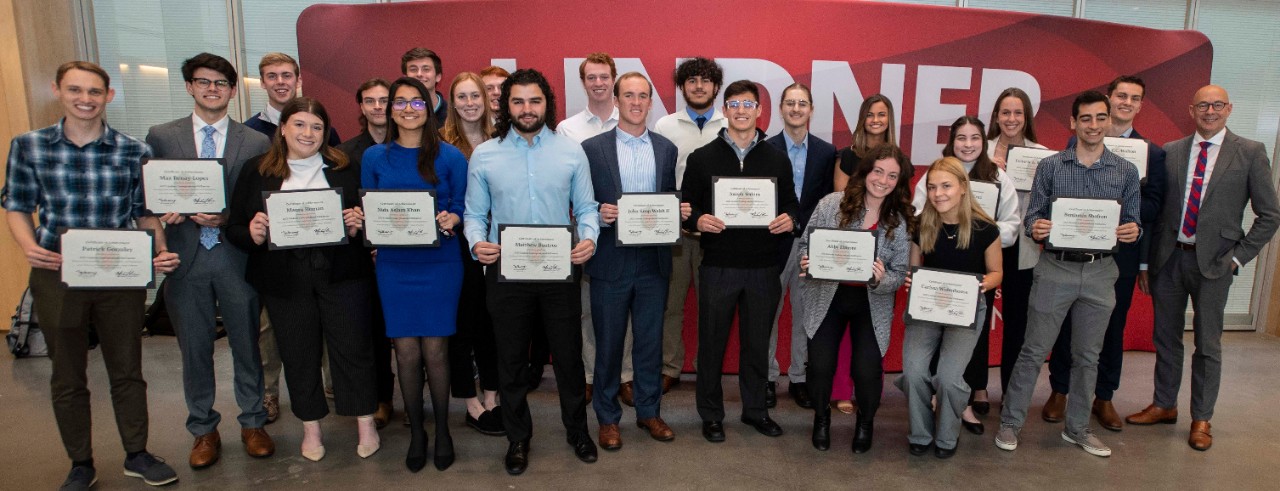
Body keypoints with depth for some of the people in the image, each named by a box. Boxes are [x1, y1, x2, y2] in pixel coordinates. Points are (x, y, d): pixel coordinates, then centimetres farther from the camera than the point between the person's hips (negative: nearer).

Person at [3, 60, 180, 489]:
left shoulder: (134, 151, -1)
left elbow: (145, 212, 4)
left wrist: (160, 252, -13)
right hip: (57, 276, 1)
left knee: (127, 371, 12)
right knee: (67, 377, 13)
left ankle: (137, 455, 28)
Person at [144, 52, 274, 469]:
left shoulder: (256, 142, 3)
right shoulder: (161, 136, 7)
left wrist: (226, 218, -15)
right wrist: (167, 211, -13)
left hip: (238, 258, -1)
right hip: (186, 258, 1)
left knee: (246, 346, 9)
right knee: (194, 350, 11)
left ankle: (252, 423, 26)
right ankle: (203, 430, 28)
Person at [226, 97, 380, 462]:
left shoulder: (344, 169, 5)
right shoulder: (256, 171, 5)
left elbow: (366, 216, 7)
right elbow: (234, 228, 6)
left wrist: (356, 225, -14)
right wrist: (252, 234, -15)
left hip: (340, 272, -1)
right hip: (284, 279, 1)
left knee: (353, 346, 3)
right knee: (298, 354, 11)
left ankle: (366, 424, 19)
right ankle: (311, 429, 29)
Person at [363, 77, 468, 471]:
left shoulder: (450, 156, 0)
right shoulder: (374, 157, 6)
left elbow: (462, 206, 3)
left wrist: (451, 219, -18)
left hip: (440, 264, -1)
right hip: (394, 265, 2)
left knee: (435, 351, 3)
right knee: (406, 352, 5)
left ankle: (442, 430, 23)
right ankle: (416, 431, 24)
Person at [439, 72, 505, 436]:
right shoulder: (441, 142, -4)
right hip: (459, 245, -3)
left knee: (492, 319, 11)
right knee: (462, 321, 6)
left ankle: (492, 398, 26)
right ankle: (472, 405, 19)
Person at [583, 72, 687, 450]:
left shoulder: (666, 149, 9)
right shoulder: (592, 148, 0)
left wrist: (680, 211, -8)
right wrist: (598, 215, -20)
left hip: (654, 261, 3)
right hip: (611, 262, -2)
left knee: (650, 341, 12)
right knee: (608, 343, 8)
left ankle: (649, 411, 29)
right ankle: (607, 417, 24)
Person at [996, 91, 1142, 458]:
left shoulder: (1126, 172, 5)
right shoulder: (1050, 166, 0)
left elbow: (1132, 223, 9)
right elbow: (1032, 216, 1)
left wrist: (1133, 231, -14)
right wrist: (1035, 228, -21)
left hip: (1100, 273, 3)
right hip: (1056, 269, -2)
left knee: (1087, 356, 13)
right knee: (1033, 351, 1)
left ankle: (1077, 428, 28)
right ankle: (1010, 422, 13)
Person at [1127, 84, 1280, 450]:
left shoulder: (1250, 153, -1)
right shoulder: (1170, 152, 5)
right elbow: (1157, 208, 7)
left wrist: (1238, 256, -7)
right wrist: (1149, 258, 4)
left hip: (1212, 262, -2)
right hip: (1168, 257, 2)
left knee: (1208, 344, 6)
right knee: (1166, 337, 13)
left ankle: (1201, 419, 21)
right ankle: (1164, 405, 29)